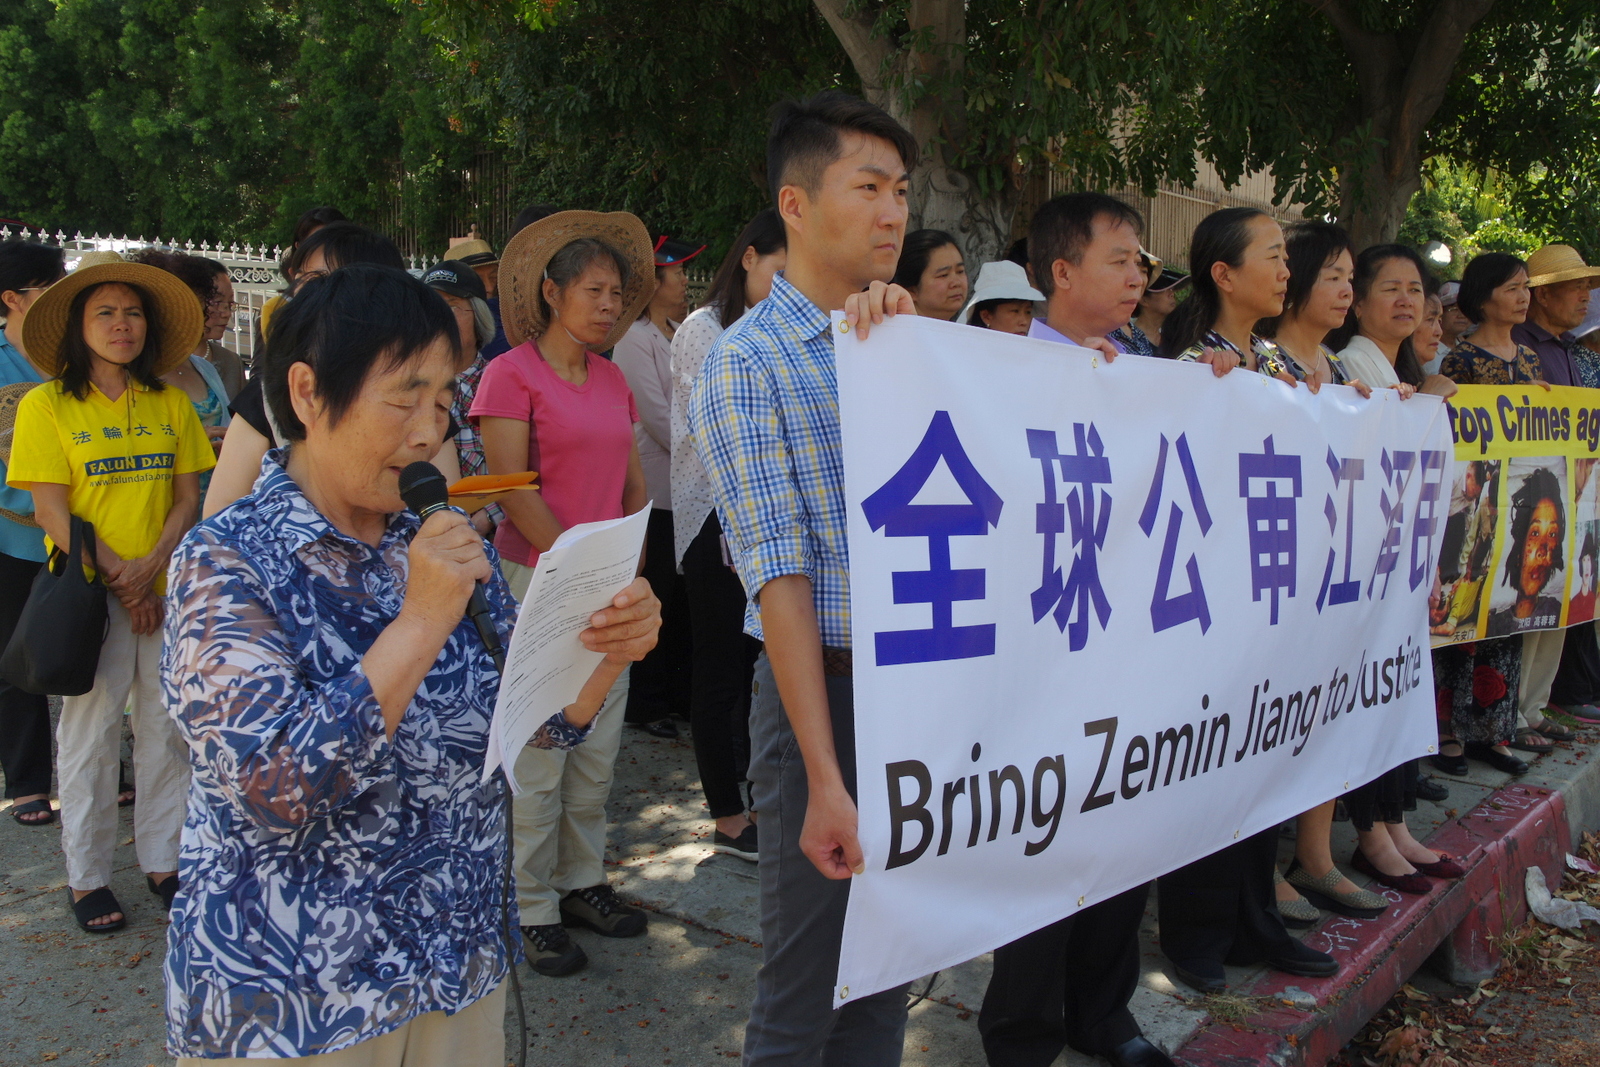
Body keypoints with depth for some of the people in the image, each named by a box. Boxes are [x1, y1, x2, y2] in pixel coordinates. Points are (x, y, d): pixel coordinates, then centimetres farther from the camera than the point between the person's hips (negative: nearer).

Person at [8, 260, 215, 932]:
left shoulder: (170, 404, 7)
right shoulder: (46, 405, -2)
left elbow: (188, 499, 5)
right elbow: (51, 512, -6)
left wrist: (149, 567, -10)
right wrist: (118, 579, -12)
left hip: (166, 589, 3)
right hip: (90, 592, -3)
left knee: (166, 726, 8)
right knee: (90, 733, 4)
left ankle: (163, 860, 22)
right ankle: (87, 877, 18)